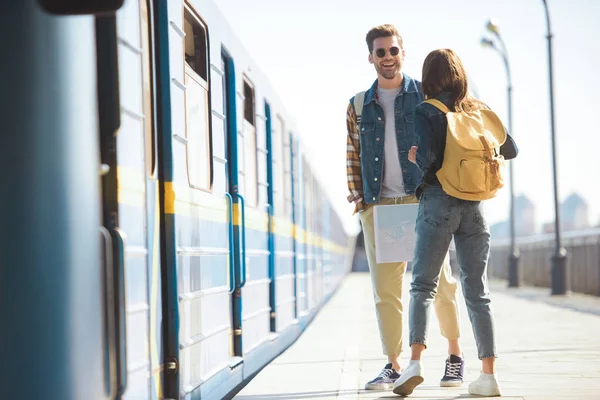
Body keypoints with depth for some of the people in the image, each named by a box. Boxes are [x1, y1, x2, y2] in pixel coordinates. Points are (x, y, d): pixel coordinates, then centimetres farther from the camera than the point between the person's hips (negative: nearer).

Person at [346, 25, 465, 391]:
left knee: (439, 280, 0)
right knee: (385, 289, 0)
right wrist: (357, 195, 7)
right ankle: (394, 364, 6)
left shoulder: (426, 95, 6)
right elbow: (353, 155, 17)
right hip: (378, 206, 2)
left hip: (423, 200, -2)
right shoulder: (359, 106, 14)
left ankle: (455, 354, 16)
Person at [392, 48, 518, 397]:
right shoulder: (480, 109, 9)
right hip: (474, 208, 4)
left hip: (438, 203, -3)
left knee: (423, 285, 2)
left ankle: (415, 362, -15)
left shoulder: (427, 112, -5)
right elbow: (511, 149, 11)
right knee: (477, 291, 7)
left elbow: (429, 158, -17)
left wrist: (415, 157, 4)